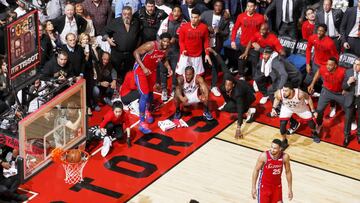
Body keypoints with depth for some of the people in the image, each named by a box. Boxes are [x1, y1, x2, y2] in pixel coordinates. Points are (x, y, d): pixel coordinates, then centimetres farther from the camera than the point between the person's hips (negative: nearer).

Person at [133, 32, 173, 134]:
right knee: (145, 95, -12)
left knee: (150, 92, 23)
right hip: (141, 70, -7)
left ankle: (147, 111, 51)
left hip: (152, 70, 7)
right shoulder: (151, 45, -32)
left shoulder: (166, 48, -10)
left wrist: (168, 67, -7)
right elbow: (136, 52, -27)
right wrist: (143, 68, -33)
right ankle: (141, 123, -7)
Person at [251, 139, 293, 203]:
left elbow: (288, 172, -1)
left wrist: (290, 189, 2)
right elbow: (256, 170, -9)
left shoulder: (285, 157, -16)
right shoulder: (264, 156, -23)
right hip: (264, 186, -2)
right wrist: (253, 188, -8)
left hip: (277, 186, 3)